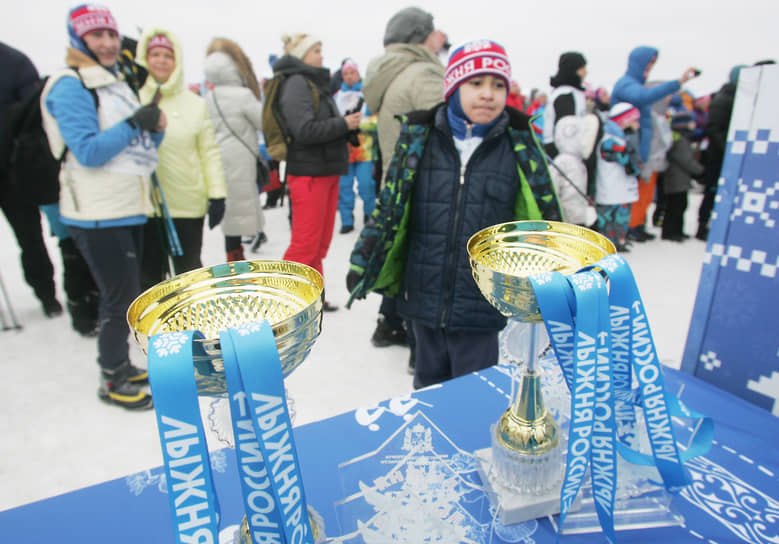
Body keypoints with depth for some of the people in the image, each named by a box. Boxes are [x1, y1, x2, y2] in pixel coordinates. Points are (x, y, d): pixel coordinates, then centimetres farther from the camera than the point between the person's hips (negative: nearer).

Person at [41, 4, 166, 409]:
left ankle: (121, 365, 32)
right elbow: (88, 151, -20)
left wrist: (155, 130, -3)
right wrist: (134, 124, -22)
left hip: (128, 208, 9)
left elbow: (137, 146, 17)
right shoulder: (70, 87, -11)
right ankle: (111, 382, 13)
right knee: (121, 297, -4)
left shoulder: (117, 83, 16)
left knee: (127, 292, 16)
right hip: (97, 213, -9)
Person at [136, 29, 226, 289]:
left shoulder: (194, 103, 5)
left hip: (188, 203, 0)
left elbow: (210, 152, 3)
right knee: (149, 273, 10)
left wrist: (217, 194, -2)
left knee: (189, 271, 11)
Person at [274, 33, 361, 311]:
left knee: (320, 242, 13)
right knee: (306, 243, -5)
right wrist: (344, 124, -13)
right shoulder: (296, 83, -10)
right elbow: (305, 131, -21)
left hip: (327, 172, 9)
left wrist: (347, 122, 5)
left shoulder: (316, 82, 20)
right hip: (308, 173, -9)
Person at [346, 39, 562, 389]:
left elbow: (544, 218, 6)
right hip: (424, 299, 2)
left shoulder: (518, 145, -1)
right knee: (429, 385, 20)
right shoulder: (420, 137, 0)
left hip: (480, 308, -1)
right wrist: (362, 263, 4)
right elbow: (388, 206, 6)